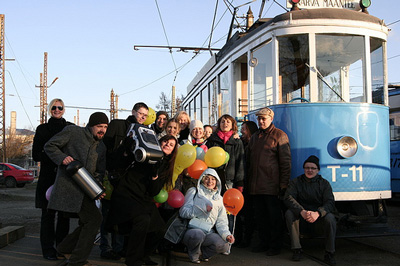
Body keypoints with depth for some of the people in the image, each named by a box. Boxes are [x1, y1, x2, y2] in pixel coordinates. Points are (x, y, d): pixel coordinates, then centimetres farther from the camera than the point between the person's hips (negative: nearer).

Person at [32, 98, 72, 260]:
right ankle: (48, 249, 5)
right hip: (48, 176, -1)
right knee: (48, 213, -1)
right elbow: (36, 155, 1)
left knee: (64, 213, 3)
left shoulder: (71, 128, 11)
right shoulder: (42, 129, 8)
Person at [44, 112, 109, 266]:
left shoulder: (101, 148, 19)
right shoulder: (72, 132, 1)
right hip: (68, 185, -8)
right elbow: (49, 146, 3)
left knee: (88, 222, 11)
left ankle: (65, 249, 32)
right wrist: (62, 158, -15)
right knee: (94, 218, -14)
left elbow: (100, 172, 18)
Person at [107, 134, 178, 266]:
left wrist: (155, 177, -14)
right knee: (143, 219, -29)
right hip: (126, 195, -6)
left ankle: (144, 255, 21)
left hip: (144, 200, 6)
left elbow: (153, 192, 2)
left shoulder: (165, 168, 11)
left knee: (159, 229, -8)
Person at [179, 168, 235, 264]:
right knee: (198, 234, -38)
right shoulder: (194, 191, 7)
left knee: (224, 246, -24)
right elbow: (183, 212, -4)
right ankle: (194, 256, -5)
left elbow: (221, 222, 10)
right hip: (191, 230, -3)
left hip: (208, 233, 3)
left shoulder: (219, 198, 17)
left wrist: (226, 234, -11)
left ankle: (204, 252, 8)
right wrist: (203, 208, -15)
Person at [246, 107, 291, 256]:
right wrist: (249, 182, 16)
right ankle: (264, 243, 23)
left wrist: (283, 185, -13)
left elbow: (286, 162, -8)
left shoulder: (279, 136, -2)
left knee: (274, 216, 1)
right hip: (256, 186, 6)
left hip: (272, 186, -6)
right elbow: (248, 161, 23)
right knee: (260, 216, 11)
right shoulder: (255, 137, 18)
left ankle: (275, 246, 11)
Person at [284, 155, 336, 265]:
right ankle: (297, 250, -23)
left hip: (318, 216, 0)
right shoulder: (295, 182, 0)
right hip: (301, 216, 0)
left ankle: (329, 253, -17)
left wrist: (318, 213, -34)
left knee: (330, 218, -31)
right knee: (289, 213, -29)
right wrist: (302, 211, -32)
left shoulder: (324, 183, 0)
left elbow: (330, 203, -12)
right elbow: (288, 198, -14)